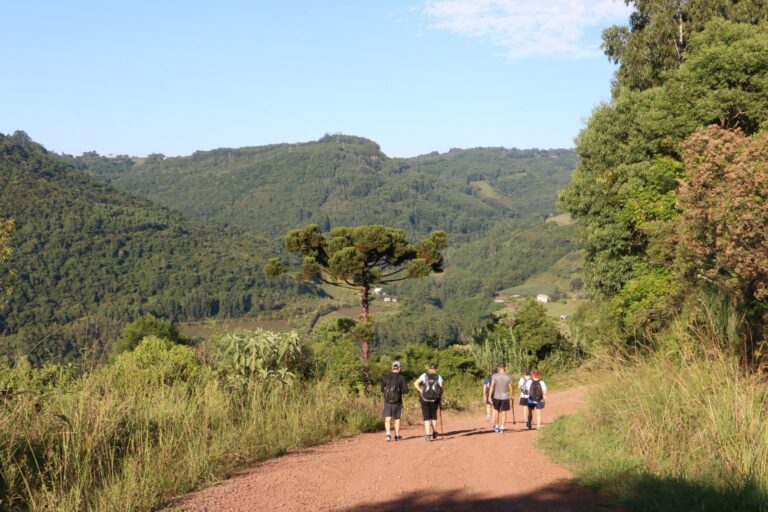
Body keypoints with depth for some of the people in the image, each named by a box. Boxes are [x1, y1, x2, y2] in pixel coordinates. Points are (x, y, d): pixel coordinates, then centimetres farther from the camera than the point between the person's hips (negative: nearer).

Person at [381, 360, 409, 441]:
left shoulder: (387, 377, -1)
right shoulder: (401, 378, -7)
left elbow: (382, 389, 7)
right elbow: (405, 390, -9)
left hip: (387, 402, 0)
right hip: (397, 402, 0)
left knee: (387, 420, 1)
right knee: (397, 419, 16)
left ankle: (388, 434, -20)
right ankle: (397, 436, 25)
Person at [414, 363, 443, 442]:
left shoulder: (424, 375, 2)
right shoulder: (439, 377, 1)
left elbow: (415, 383, -7)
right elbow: (441, 389, -6)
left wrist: (421, 391, 0)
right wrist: (440, 397, 9)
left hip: (425, 400, -1)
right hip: (434, 400, 1)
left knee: (427, 418, 2)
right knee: (434, 417, 21)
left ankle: (427, 434, -9)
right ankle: (434, 433, 29)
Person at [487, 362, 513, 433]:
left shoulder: (494, 376, -7)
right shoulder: (508, 377, -5)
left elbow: (492, 387, -11)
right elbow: (510, 388, -1)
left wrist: (490, 397, -9)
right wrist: (512, 394, 18)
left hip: (496, 397, 1)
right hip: (505, 397, -1)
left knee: (496, 411, 17)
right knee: (504, 412, 5)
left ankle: (496, 427, 26)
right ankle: (501, 428, -1)